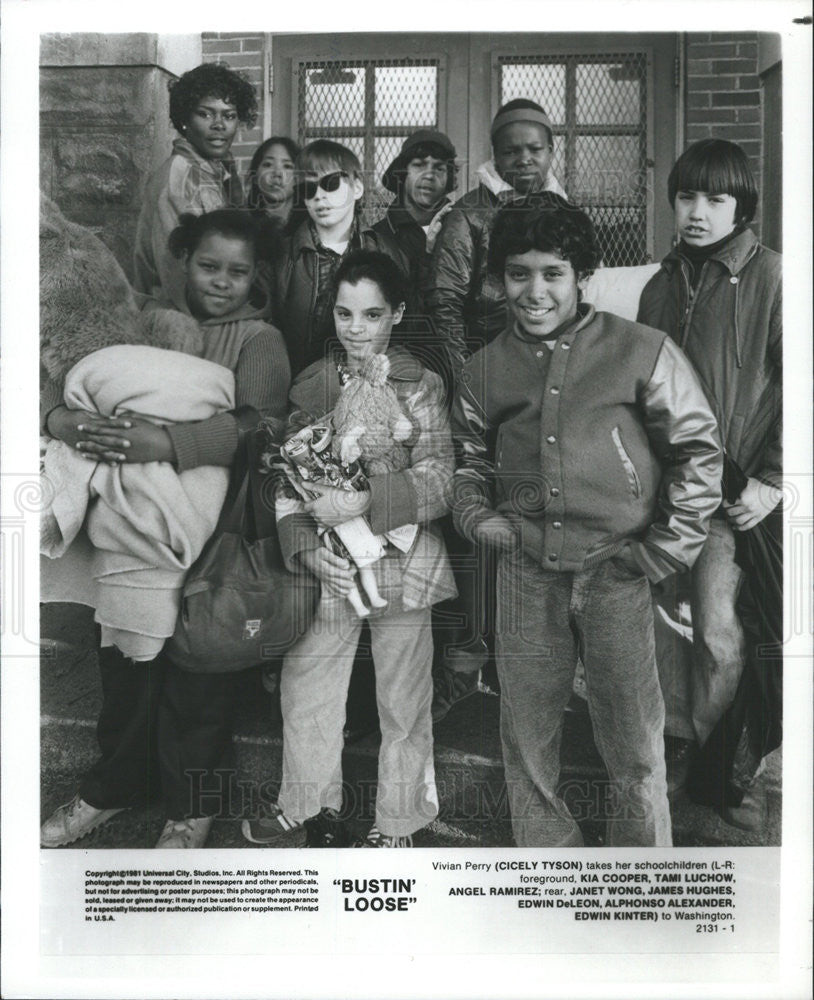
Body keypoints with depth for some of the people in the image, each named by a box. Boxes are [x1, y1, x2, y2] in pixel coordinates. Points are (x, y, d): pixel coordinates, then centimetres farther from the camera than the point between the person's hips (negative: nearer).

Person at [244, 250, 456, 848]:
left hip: (400, 565, -2)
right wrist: (307, 542, -11)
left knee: (403, 699, 10)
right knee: (304, 686, 13)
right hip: (326, 567, 3)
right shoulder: (309, 385, 4)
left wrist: (365, 500, -23)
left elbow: (438, 483, -11)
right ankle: (311, 804, 39)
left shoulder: (420, 386, -5)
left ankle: (398, 821, 32)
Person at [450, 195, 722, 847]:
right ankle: (545, 855, 35)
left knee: (633, 744, 7)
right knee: (526, 733, 13)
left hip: (615, 568, -3)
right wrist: (475, 515, 3)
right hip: (526, 568, 3)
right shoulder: (485, 369, 9)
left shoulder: (642, 352, -3)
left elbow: (699, 448, 1)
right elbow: (469, 457, 21)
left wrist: (668, 548, -4)